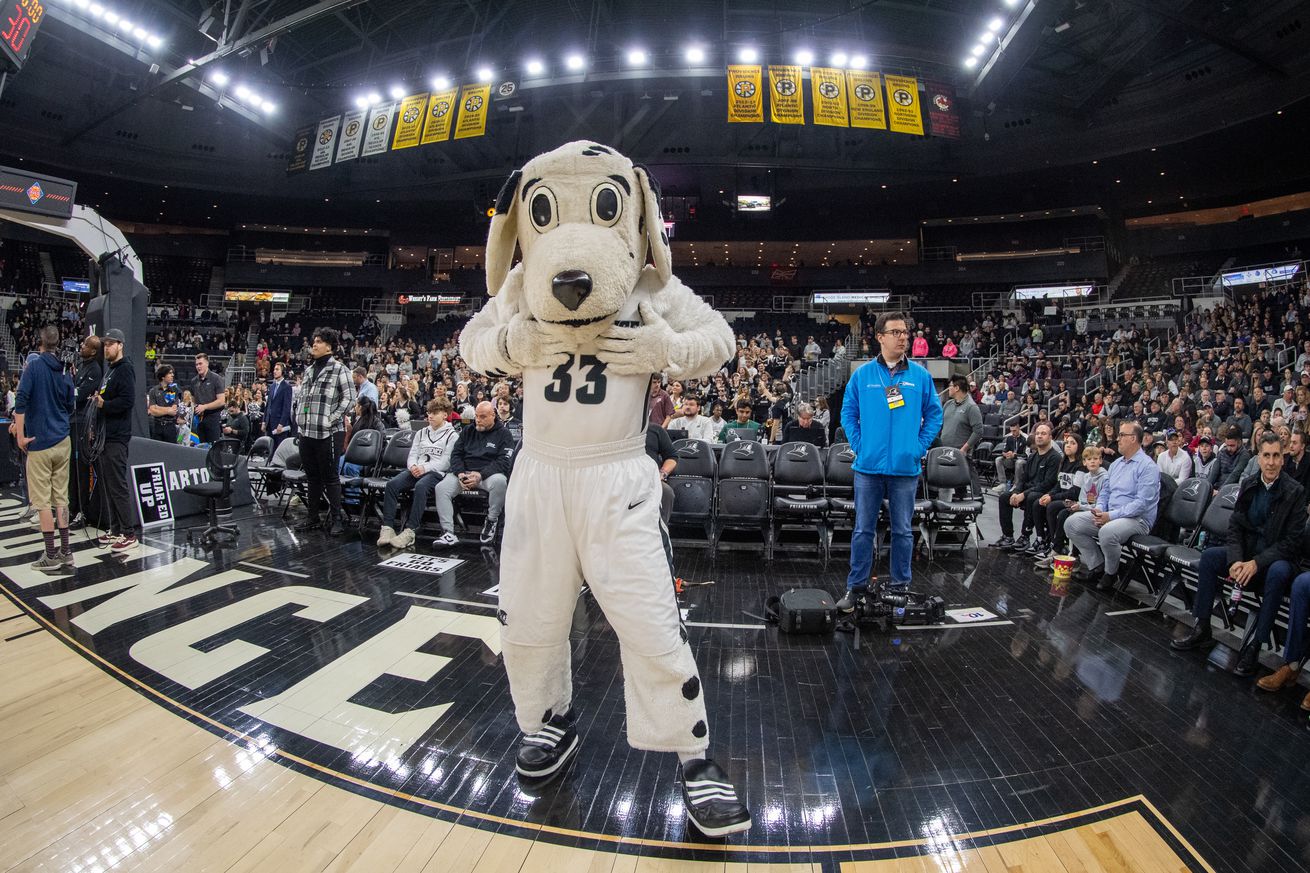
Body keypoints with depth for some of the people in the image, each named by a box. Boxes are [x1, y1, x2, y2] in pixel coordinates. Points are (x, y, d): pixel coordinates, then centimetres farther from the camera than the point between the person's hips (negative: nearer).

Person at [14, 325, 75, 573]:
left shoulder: (34, 366, -8)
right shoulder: (65, 373, 7)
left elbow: (21, 401, -16)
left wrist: (21, 435, -11)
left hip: (40, 443, -5)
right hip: (63, 442, 5)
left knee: (43, 500, 0)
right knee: (61, 497, 10)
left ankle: (51, 557, 4)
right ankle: (65, 552, 13)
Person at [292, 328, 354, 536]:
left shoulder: (339, 369, -6)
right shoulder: (309, 370, 16)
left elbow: (349, 398, -11)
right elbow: (302, 397, 23)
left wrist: (331, 419, -14)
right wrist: (299, 419, 11)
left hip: (328, 433, -7)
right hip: (306, 432, 7)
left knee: (330, 477, -2)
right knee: (312, 476, 14)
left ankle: (336, 519, 7)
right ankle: (312, 517, 23)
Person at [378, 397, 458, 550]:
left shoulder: (452, 435, 5)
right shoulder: (421, 433, 25)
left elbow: (447, 462, -6)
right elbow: (412, 454, 17)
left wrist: (425, 468, -17)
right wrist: (413, 466, -7)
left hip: (437, 473, -5)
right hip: (416, 471, 6)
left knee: (421, 486, -38)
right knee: (392, 484, -24)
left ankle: (410, 531, -39)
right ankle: (387, 528, -28)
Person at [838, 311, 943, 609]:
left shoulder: (920, 375, 3)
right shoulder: (862, 374, 1)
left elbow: (934, 413, 8)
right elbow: (848, 413, 6)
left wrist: (920, 446, -1)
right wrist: (859, 445, -2)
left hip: (906, 466, 1)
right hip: (869, 465, -1)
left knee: (902, 530, 10)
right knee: (863, 529, 6)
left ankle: (901, 586, 24)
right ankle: (855, 587, 16)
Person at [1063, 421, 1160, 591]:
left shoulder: (1148, 466, -11)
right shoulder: (1116, 464, 16)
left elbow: (1142, 503, -20)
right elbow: (1105, 492, 20)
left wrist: (1111, 516, -23)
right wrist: (1099, 509, -2)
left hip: (1137, 519, -8)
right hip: (1109, 515, 8)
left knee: (1107, 532, -38)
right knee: (1071, 523, -8)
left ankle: (1111, 573, -8)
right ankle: (1096, 564, 3)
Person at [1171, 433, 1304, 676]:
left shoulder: (1295, 491, -10)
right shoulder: (1248, 484, 2)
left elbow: (1291, 541, -13)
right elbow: (1235, 526, 1)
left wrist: (1256, 563, -25)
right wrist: (1236, 560, -16)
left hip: (1276, 558, -4)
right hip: (1246, 553, 4)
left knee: (1279, 573, -35)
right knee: (1209, 556, -20)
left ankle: (1254, 645, -27)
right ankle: (1202, 628, -13)